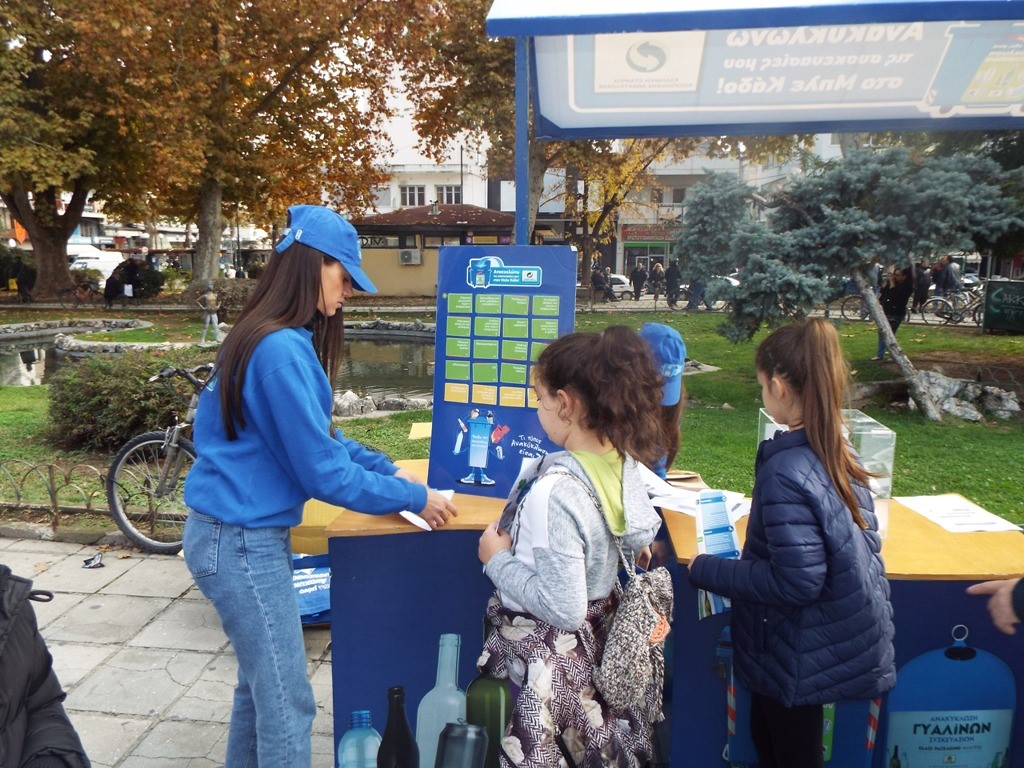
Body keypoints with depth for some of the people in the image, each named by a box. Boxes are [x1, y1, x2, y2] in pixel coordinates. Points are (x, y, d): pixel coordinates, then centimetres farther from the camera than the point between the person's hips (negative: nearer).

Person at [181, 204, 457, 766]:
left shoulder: (268, 337, 8)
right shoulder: (282, 350, -23)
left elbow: (318, 437, 16)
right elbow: (323, 471, -21)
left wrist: (388, 470, 9)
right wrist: (415, 498, -11)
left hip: (240, 534, 10)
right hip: (243, 543, -10)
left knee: (260, 684, 22)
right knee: (287, 706, 3)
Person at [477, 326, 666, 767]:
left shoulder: (555, 490, -32)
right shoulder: (625, 463, -9)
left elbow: (562, 609, -28)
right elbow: (642, 536, 9)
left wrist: (497, 560, -18)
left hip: (543, 654, -7)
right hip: (601, 637, 7)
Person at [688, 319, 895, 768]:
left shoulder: (786, 473, -29)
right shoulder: (838, 454, -3)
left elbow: (795, 582, -29)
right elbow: (864, 537, 8)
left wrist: (705, 570, -19)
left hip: (805, 656, -8)